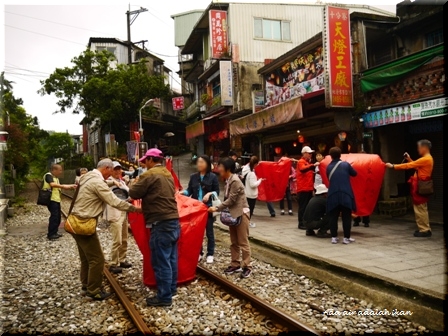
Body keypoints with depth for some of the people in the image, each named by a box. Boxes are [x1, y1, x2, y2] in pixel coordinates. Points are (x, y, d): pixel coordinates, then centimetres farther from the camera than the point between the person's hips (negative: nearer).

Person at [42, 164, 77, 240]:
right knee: (54, 216, -11)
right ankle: (51, 234, -7)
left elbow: (59, 187, 21)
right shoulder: (48, 175, -10)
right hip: (51, 199, -9)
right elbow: (52, 184, -27)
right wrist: (63, 186, -30)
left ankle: (54, 233, 20)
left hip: (56, 199, 9)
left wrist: (70, 186, 13)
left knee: (58, 217, 11)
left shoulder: (56, 178, 18)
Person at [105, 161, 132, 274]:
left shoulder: (122, 182, 17)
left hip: (124, 213, 8)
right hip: (115, 214, -8)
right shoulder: (109, 181, -8)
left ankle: (122, 260, 27)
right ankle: (113, 265, 1)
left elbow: (127, 194, 27)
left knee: (124, 240, 14)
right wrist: (113, 182, -40)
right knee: (117, 241, -9)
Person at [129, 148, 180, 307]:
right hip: (173, 220, 9)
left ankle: (164, 297, 6)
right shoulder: (167, 174, 16)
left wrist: (138, 183, 12)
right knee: (171, 258, 17)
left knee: (161, 261, -1)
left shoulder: (150, 174, -11)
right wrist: (146, 195, 17)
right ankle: (172, 288, 29)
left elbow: (133, 193, -6)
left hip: (161, 223, -9)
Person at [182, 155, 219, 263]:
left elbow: (217, 191, -3)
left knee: (209, 231, 7)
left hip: (208, 207, -3)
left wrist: (210, 194, -21)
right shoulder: (193, 177, 5)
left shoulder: (213, 177, -5)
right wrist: (182, 192, -12)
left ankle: (210, 254, 17)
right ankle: (199, 253, 24)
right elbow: (190, 190, 6)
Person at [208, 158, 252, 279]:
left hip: (241, 213, -9)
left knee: (243, 242, -1)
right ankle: (235, 264, 24)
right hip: (233, 213, 9)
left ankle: (247, 267, 9)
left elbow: (231, 200, -21)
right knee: (234, 242, 14)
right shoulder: (228, 180, 9)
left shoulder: (235, 181, -20)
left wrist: (217, 208, -17)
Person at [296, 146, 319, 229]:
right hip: (303, 189, -9)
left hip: (309, 188, 9)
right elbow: (303, 169, -31)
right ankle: (301, 224, -1)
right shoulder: (301, 162, -8)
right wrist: (313, 165, -41)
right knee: (303, 207, -5)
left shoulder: (308, 162, 19)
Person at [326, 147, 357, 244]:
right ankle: (346, 238, 8)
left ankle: (334, 237, 9)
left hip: (333, 195, 2)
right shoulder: (346, 164, 2)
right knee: (346, 217, 6)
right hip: (346, 195, -1)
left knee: (333, 217, 8)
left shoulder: (329, 167, 8)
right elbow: (354, 173, 16)